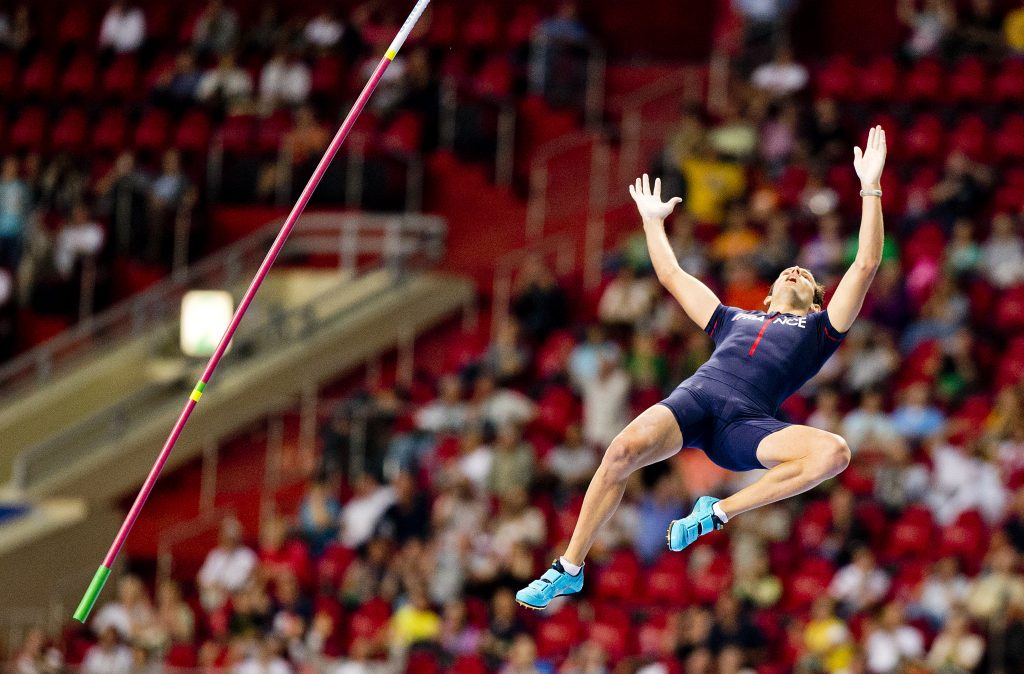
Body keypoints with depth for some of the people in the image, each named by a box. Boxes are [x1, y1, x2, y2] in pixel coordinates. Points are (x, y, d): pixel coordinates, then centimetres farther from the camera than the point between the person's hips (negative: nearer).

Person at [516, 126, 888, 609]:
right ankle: (569, 569, -20)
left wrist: (870, 188, 17)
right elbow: (673, 277, 48)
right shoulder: (734, 320, 38)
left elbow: (865, 266, 21)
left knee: (834, 453, -32)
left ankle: (718, 512, -18)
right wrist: (653, 221, 51)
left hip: (748, 421, -2)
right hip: (695, 397, 2)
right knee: (624, 450, -30)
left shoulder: (819, 329, 29)